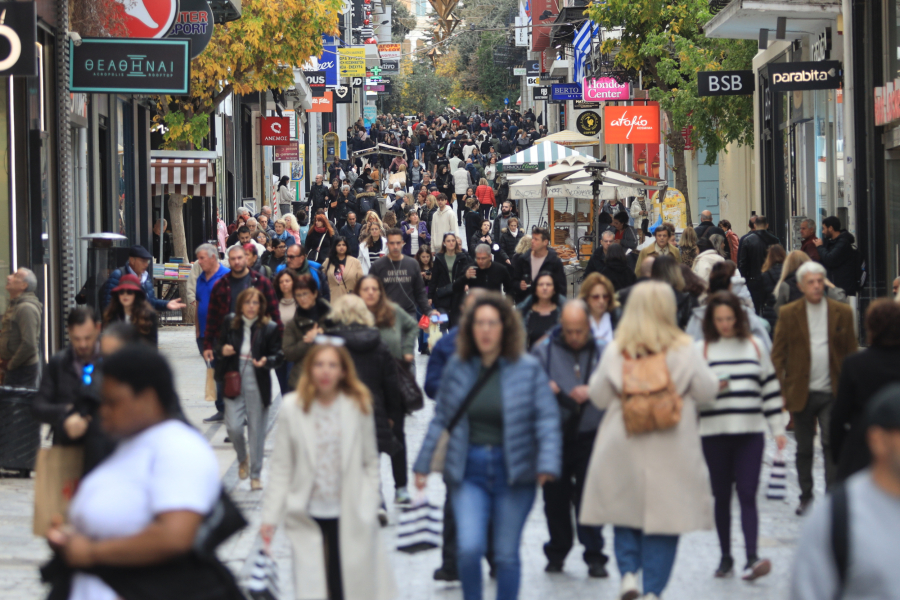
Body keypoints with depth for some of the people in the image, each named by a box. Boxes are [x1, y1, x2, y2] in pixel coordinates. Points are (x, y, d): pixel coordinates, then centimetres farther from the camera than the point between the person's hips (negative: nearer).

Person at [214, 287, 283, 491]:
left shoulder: (270, 328, -4)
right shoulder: (230, 322, 4)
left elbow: (278, 355, -2)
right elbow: (219, 344, 15)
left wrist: (266, 361, -23)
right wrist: (222, 350, -8)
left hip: (257, 384, -2)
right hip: (234, 380, 2)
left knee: (257, 429, 3)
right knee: (233, 426, -6)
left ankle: (256, 474, 16)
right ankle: (242, 459, 26)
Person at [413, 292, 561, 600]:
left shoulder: (528, 369, -4)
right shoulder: (457, 367, 3)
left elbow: (547, 421, -8)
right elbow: (440, 420, 10)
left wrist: (547, 465, -21)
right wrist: (423, 465, 9)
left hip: (513, 471, -1)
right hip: (469, 471, 1)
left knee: (507, 554, 6)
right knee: (469, 548, -14)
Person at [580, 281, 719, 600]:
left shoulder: (615, 351, -3)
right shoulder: (684, 351, -7)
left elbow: (598, 397, 4)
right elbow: (706, 393, 0)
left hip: (622, 450, 1)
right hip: (671, 452, -1)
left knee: (625, 514, 15)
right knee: (664, 517, 6)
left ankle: (628, 573, -1)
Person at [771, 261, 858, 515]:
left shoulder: (842, 313, 5)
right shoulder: (788, 314, 3)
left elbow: (851, 352, 7)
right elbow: (778, 354, 4)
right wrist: (782, 388, -4)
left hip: (832, 393, -1)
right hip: (801, 393, 1)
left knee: (831, 444, -10)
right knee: (804, 449, 10)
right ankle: (806, 497, 23)